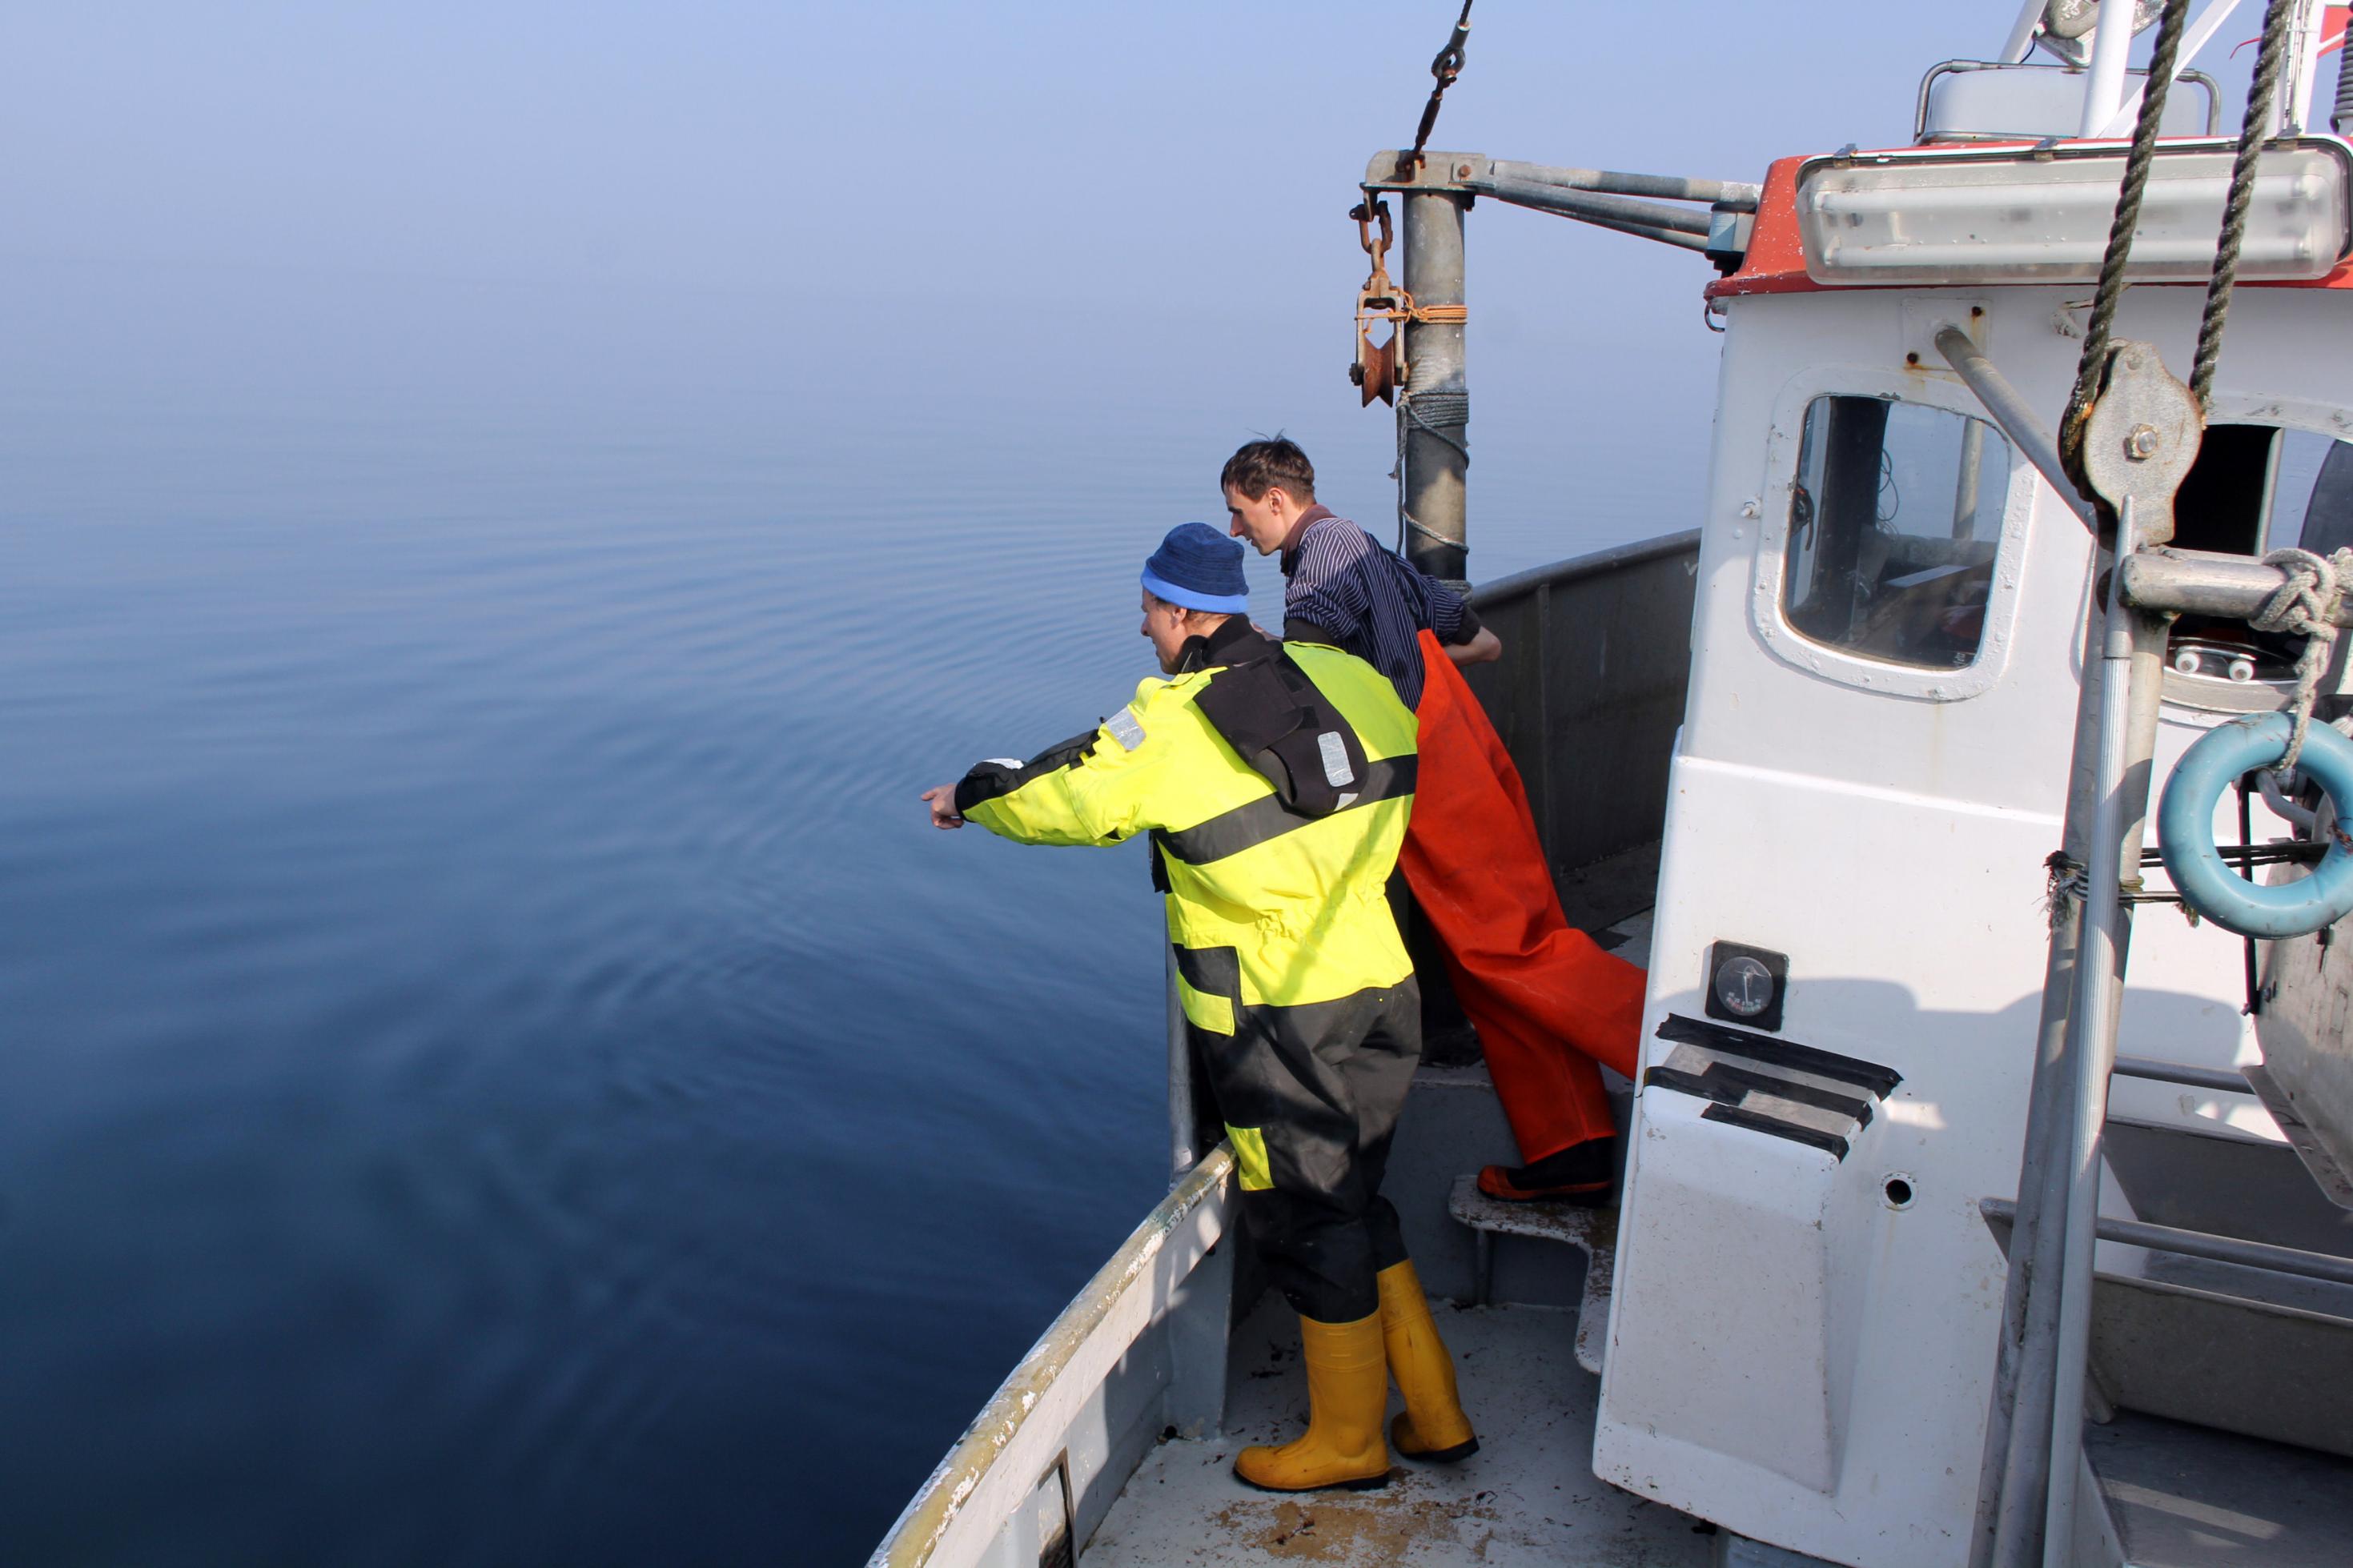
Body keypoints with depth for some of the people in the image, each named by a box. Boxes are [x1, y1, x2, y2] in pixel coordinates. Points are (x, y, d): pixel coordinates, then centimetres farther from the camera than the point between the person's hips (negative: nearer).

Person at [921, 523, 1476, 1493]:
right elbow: (1393, 746, 20)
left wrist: (967, 797, 13)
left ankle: (1348, 1442, 28)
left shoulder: (1170, 728, -15)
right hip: (1379, 987, 6)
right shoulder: (1347, 680, 1)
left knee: (1308, 1222, 10)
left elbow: (1054, 796, -6)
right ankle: (1435, 1417, 30)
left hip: (1275, 1021, -6)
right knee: (1352, 1201, 21)